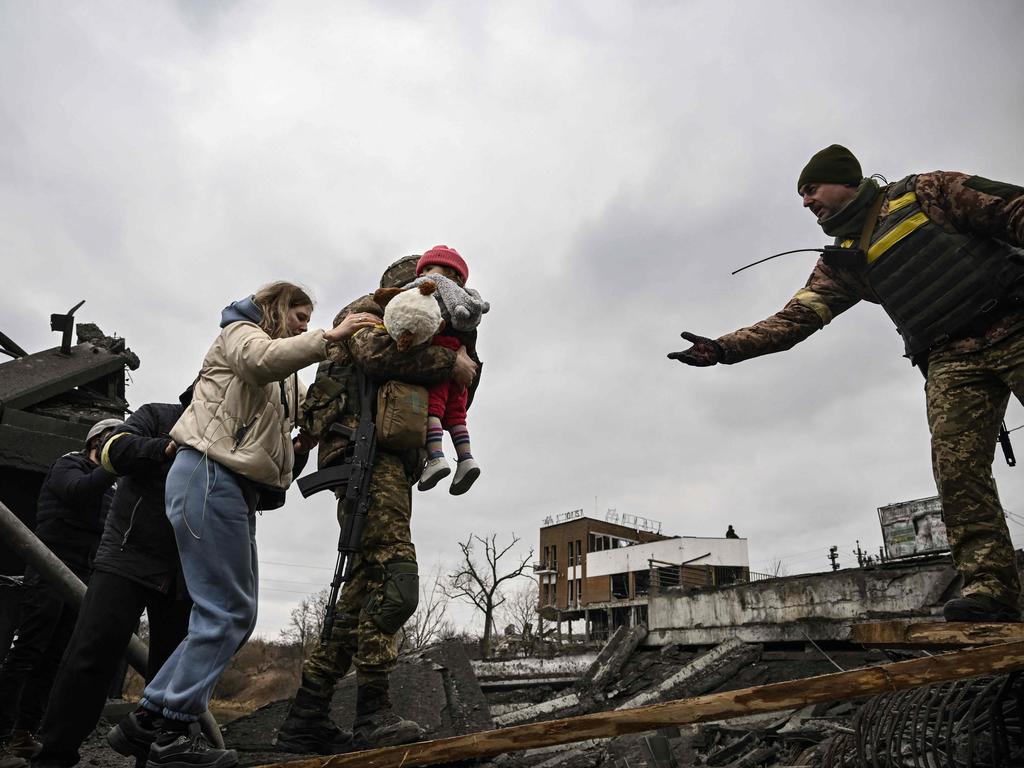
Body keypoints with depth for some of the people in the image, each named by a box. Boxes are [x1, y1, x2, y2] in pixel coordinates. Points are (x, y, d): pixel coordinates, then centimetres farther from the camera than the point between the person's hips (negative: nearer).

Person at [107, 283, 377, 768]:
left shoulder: (282, 378, 30)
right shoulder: (240, 332, 4)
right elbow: (262, 359, -20)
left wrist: (297, 448, 6)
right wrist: (330, 337, -24)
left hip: (236, 488, 9)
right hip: (210, 475, -9)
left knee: (234, 614, 7)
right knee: (227, 612, -11)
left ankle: (149, 718, 14)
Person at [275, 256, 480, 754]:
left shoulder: (412, 336, 34)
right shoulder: (368, 312, 10)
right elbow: (376, 353, -15)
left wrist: (467, 359, 12)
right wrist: (449, 362, -11)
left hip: (391, 465, 9)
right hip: (365, 449, -9)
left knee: (365, 590, 4)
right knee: (393, 578, -19)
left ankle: (305, 719, 8)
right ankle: (373, 713, -17)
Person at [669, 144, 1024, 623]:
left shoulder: (924, 192, 5)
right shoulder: (841, 263, 13)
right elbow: (792, 321, 6)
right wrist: (722, 348, -5)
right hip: (951, 361, 3)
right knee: (957, 470, -14)